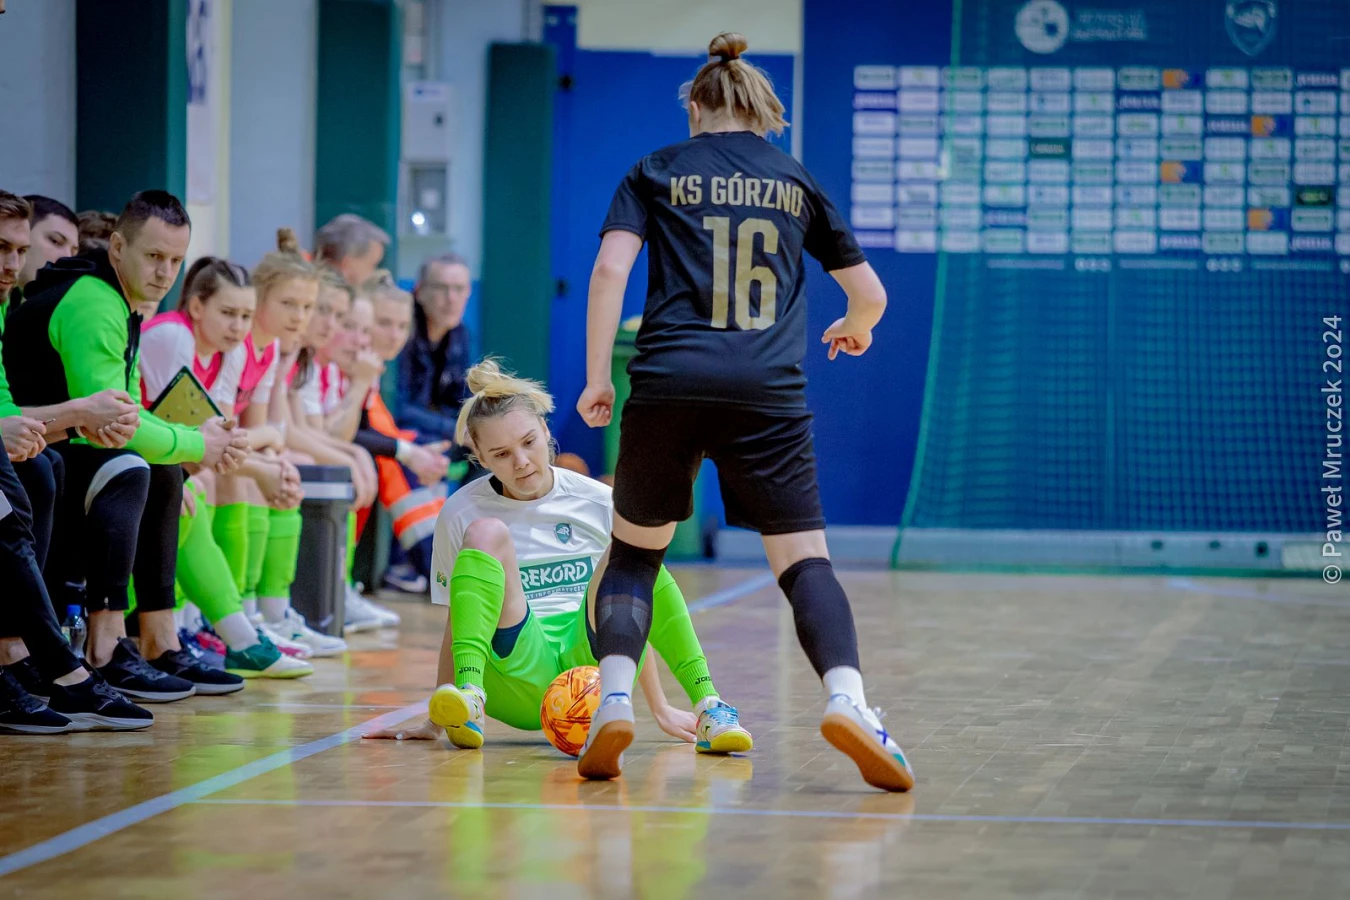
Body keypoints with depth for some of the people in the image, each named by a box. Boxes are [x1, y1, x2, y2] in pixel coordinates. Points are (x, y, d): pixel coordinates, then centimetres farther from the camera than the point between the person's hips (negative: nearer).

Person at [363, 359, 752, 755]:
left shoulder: (599, 503, 7)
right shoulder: (461, 514, 4)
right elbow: (456, 625, 11)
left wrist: (660, 709, 16)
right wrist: (437, 720, 9)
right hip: (518, 679, -1)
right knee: (488, 532, -22)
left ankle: (706, 705, -30)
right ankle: (469, 697, -41)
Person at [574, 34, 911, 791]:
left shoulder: (657, 173, 14)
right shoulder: (797, 181, 18)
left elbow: (611, 268, -1)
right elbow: (870, 294, 21)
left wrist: (597, 380, 3)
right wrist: (856, 329, 44)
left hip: (668, 383, 0)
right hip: (768, 389, 0)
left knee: (634, 550, 17)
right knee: (804, 559, 3)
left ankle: (614, 700, -2)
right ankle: (847, 697, -22)